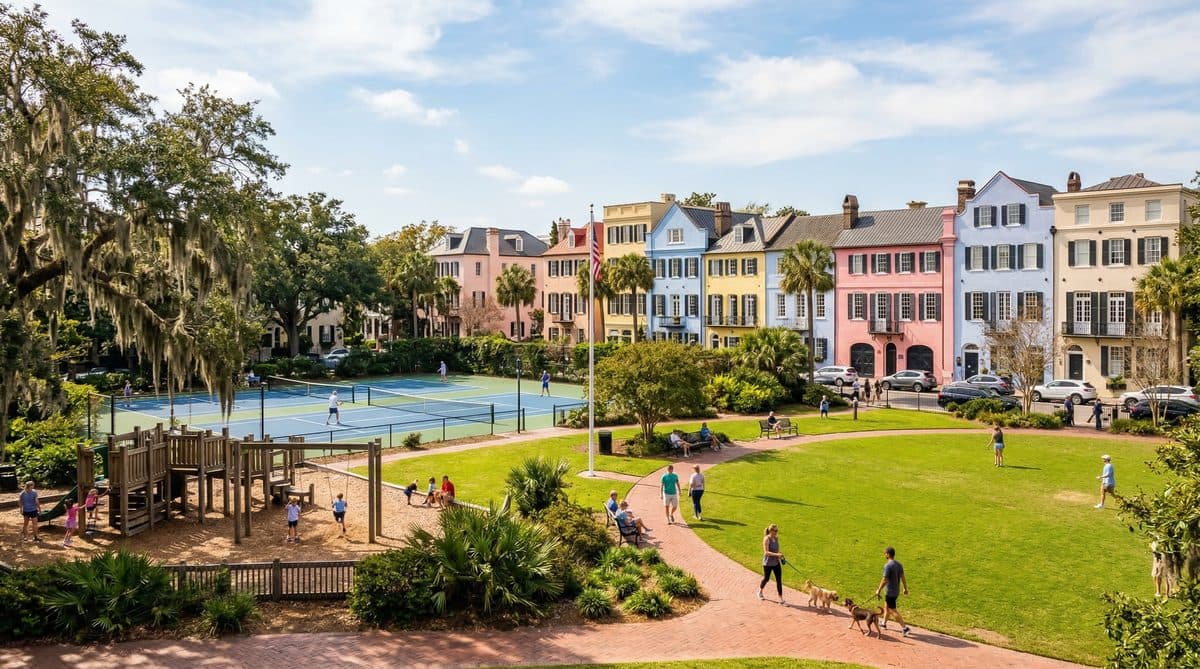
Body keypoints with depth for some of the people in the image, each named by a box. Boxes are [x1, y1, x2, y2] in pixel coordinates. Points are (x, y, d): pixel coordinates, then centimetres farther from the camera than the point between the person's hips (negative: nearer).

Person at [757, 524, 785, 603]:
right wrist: (776, 554, -32)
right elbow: (766, 552, -24)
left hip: (776, 562, 5)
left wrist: (780, 556, 2)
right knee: (766, 579, 12)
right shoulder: (766, 539, -18)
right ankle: (760, 592, 40)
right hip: (768, 563, -5)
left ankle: (780, 598, 7)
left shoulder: (776, 538, 2)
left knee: (779, 580, 1)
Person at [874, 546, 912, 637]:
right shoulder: (899, 565, 3)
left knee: (893, 611, -1)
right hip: (896, 591, 9)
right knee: (886, 606, 24)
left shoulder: (887, 565, -22)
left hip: (890, 592, -9)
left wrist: (878, 590, -12)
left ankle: (904, 627, -3)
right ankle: (884, 623, 37)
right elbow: (903, 578, 9)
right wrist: (905, 588, 20)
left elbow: (884, 580, -22)